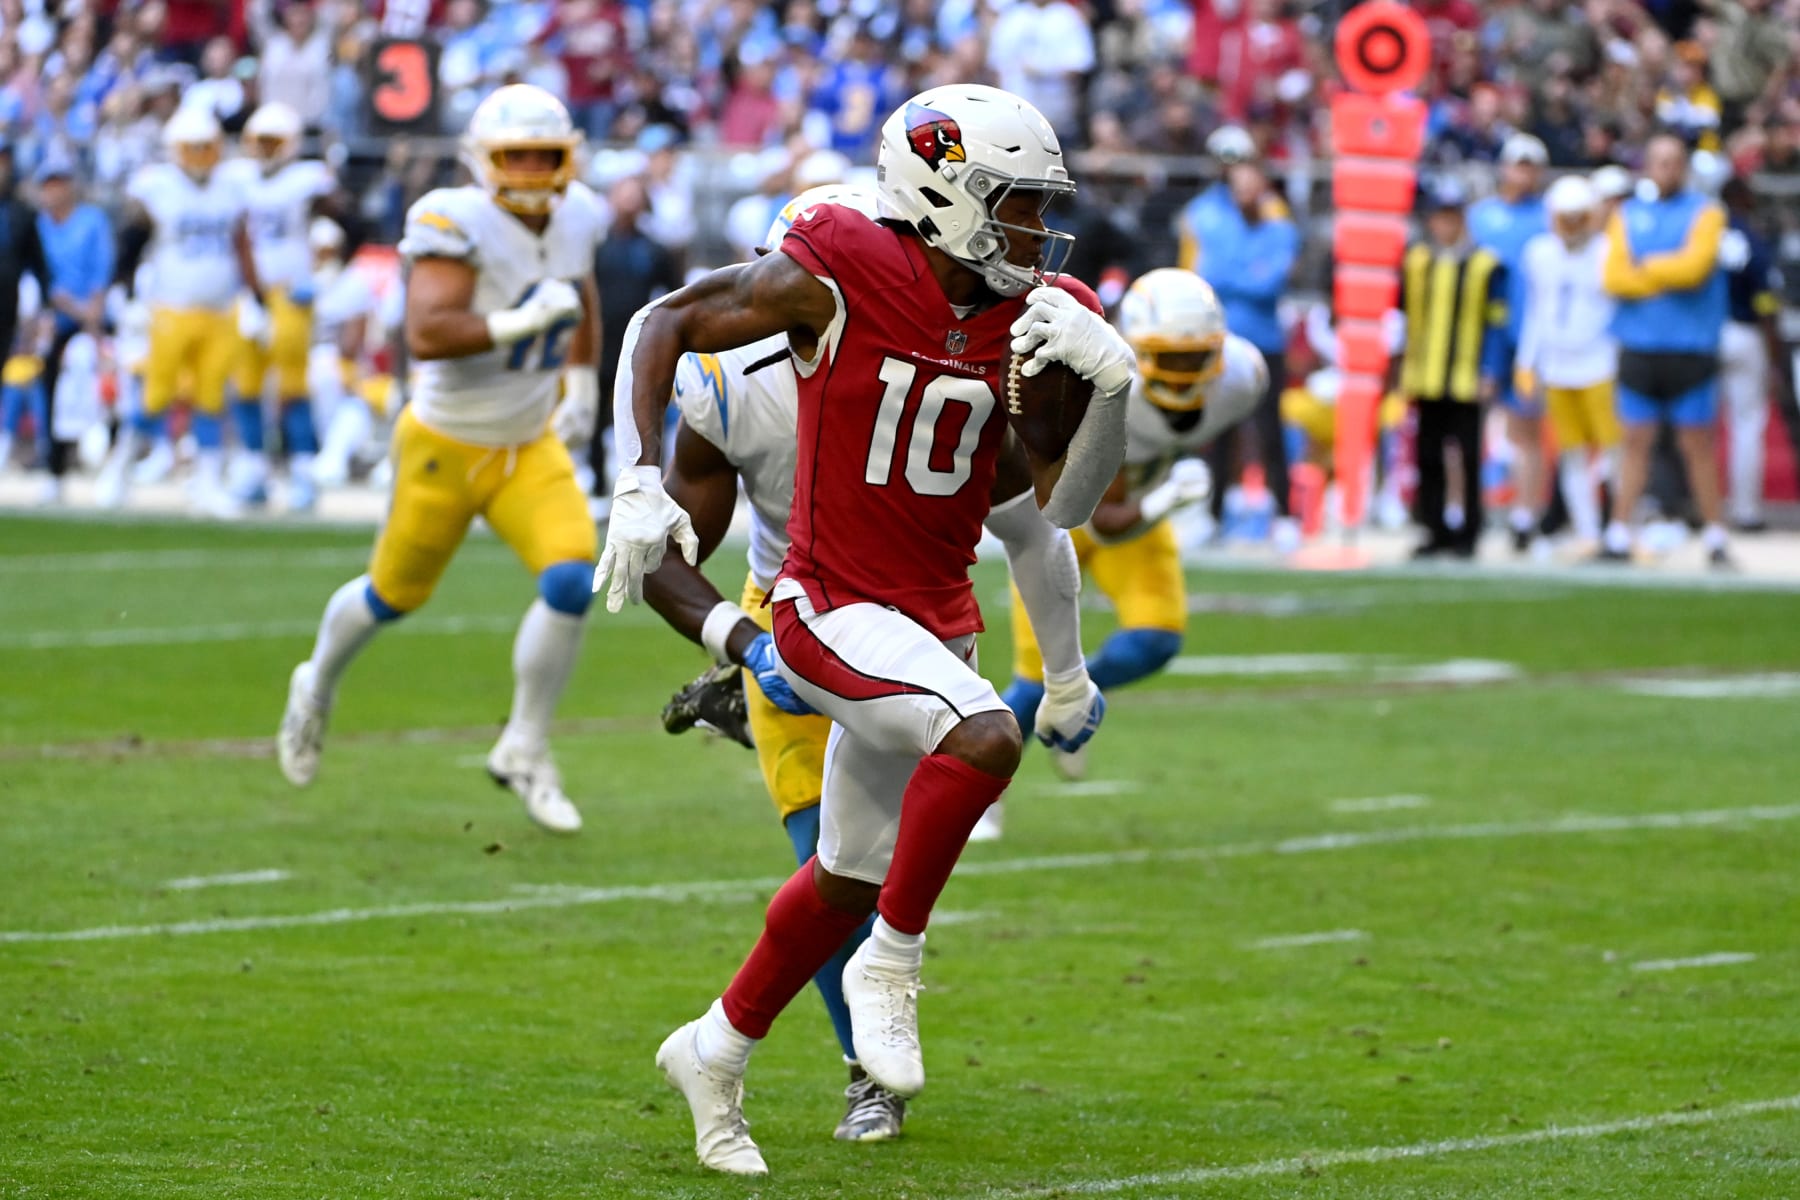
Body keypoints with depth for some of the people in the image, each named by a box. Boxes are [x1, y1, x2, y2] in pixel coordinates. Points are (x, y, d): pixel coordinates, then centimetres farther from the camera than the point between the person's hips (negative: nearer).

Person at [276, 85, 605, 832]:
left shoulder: (575, 220, -2)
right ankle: (317, 688, 47)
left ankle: (525, 752, 0)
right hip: (445, 448, -5)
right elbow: (425, 334, -36)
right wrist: (522, 321, -39)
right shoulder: (459, 225, -24)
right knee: (396, 594, 14)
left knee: (571, 582, -17)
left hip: (530, 448, 5)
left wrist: (583, 384, 16)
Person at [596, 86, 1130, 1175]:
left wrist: (1110, 389, -18)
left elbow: (1063, 505, -2)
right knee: (983, 737, -32)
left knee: (849, 883, 17)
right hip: (833, 607, -7)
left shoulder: (1028, 320, -1)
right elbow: (664, 325, -6)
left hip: (936, 620, 7)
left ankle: (715, 1055, 38)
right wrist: (641, 484, -15)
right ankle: (891, 965, -14)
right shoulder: (838, 280, -16)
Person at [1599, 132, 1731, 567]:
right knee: (1636, 443, 4)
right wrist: (1669, 278, -8)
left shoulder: (1704, 213, 4)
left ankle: (1716, 539, 5)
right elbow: (1613, 277, 1)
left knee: (1698, 446, 0)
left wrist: (1644, 268, -3)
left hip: (1691, 348, -2)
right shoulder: (1627, 216, 12)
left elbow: (1695, 265, -12)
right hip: (1638, 348, 2)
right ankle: (1619, 536, 6)